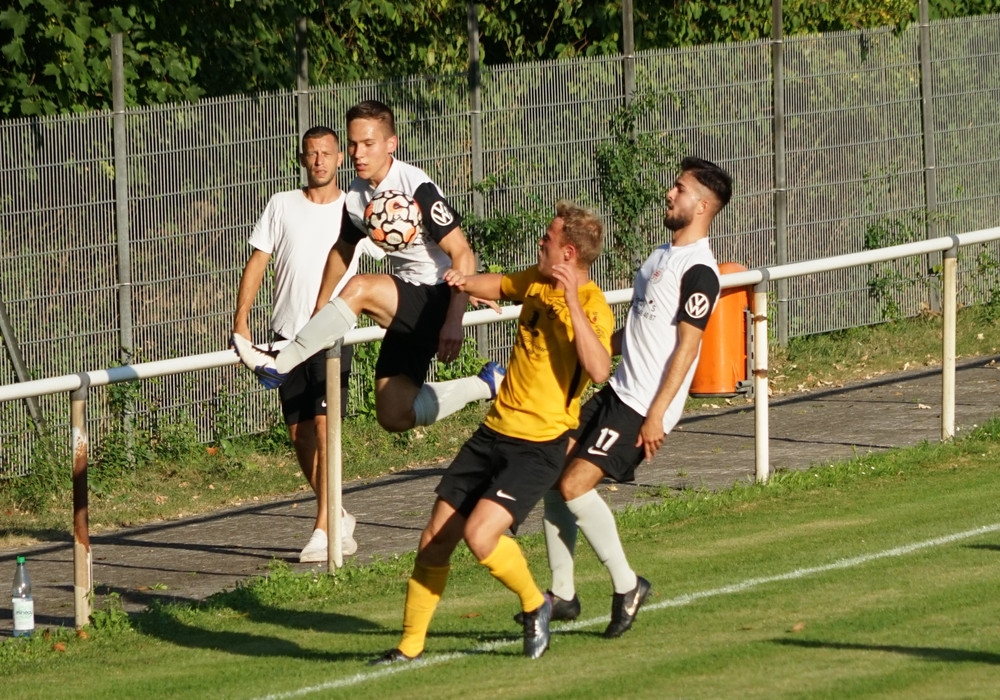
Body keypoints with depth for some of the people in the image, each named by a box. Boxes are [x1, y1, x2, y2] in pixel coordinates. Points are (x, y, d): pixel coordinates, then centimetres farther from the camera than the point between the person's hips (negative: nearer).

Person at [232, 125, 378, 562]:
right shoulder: (282, 207, 8)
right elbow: (257, 264, 7)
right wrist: (241, 321, -1)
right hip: (288, 333, 3)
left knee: (324, 427, -15)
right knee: (299, 434, 7)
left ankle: (323, 532, -15)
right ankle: (338, 518, 24)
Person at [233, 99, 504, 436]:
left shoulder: (417, 188, -20)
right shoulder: (356, 197, 3)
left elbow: (463, 256, -21)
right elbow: (342, 252, 21)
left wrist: (454, 321, -29)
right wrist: (318, 315, 19)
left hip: (437, 299, -8)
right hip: (407, 309, 8)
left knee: (360, 289, -32)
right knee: (394, 417, 5)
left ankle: (281, 365, -21)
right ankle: (486, 384, 24)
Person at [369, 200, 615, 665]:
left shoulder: (592, 306, -16)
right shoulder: (536, 282, 7)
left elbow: (599, 370, -34)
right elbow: (497, 286, 29)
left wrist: (572, 299, -34)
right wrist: (463, 282, 7)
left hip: (538, 446, -7)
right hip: (494, 431, 7)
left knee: (480, 535, -23)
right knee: (435, 538, 5)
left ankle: (534, 605, 4)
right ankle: (410, 645, 18)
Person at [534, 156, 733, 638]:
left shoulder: (698, 271, -15)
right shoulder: (663, 256, 16)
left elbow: (687, 346, -19)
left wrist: (656, 415, -22)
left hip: (645, 407, -9)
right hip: (617, 391, 9)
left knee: (575, 485, -16)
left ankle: (626, 585, -2)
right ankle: (562, 594, 12)